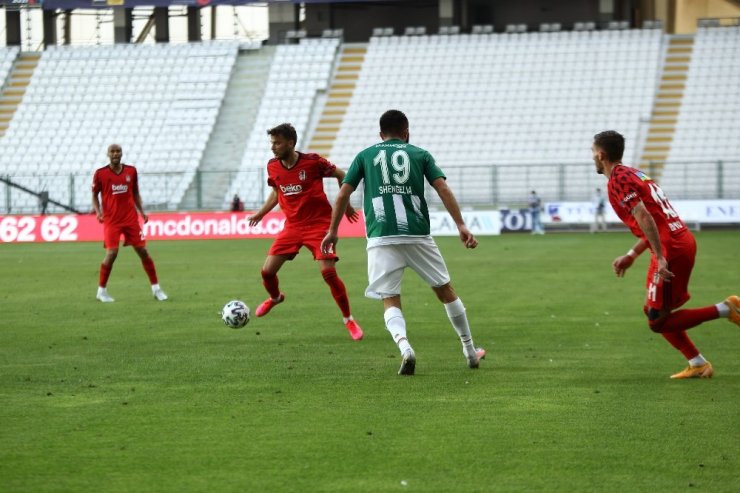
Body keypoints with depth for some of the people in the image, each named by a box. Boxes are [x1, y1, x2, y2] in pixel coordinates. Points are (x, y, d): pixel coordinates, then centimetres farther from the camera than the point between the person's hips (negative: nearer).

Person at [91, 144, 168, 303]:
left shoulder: (131, 171, 6)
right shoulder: (100, 174, -2)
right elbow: (94, 195, 5)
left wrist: (141, 211, 6)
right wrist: (98, 211, -12)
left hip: (131, 218, 3)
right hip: (111, 220, -3)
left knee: (143, 251, 1)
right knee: (111, 253, -12)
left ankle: (156, 288, 9)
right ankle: (102, 290, 5)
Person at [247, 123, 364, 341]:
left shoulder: (312, 162, -15)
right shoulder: (273, 167, 0)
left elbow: (341, 175, 0)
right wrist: (260, 214, 15)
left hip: (318, 224, -5)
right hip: (292, 225, 5)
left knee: (328, 272, -17)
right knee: (267, 270, -2)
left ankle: (348, 319, 1)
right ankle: (275, 297, 35)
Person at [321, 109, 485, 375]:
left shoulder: (365, 156, 14)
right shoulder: (419, 154, 13)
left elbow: (343, 195, 9)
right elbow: (443, 189, 1)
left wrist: (333, 231, 18)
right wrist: (461, 226, -1)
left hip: (381, 237, 0)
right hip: (418, 234, 0)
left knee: (390, 301, 3)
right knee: (445, 290, 16)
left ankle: (404, 346, -25)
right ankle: (470, 351, 24)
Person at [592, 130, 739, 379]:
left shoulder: (618, 180, -9)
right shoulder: (634, 174, 22)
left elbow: (644, 218, -21)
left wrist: (661, 258, -25)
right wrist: (630, 256, 24)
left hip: (670, 248, -10)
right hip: (683, 240, 10)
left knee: (658, 321, -3)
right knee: (652, 310, 18)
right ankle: (697, 365, 14)